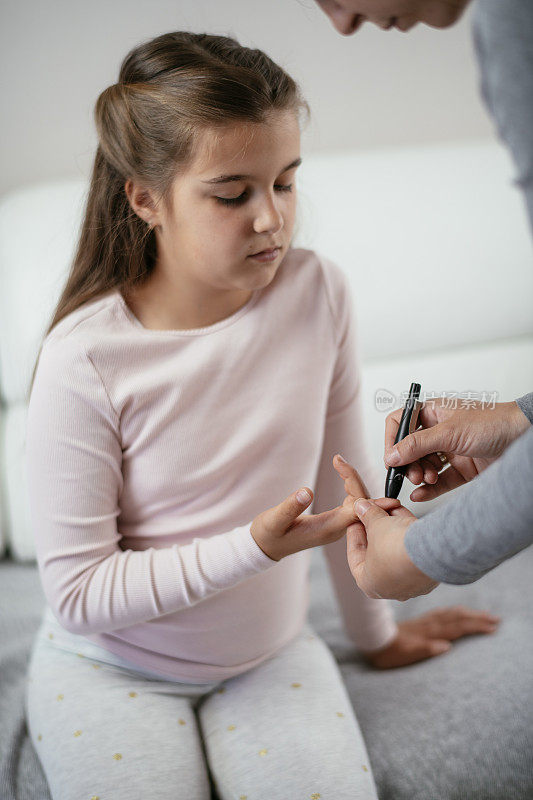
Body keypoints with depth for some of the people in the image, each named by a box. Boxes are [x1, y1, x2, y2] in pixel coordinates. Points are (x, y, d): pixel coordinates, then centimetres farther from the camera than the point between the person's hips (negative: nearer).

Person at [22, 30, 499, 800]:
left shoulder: (318, 293, -13)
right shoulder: (85, 361, -23)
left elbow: (342, 476, 1)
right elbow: (78, 595, -18)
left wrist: (375, 631, 13)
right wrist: (256, 546, -28)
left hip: (267, 652, 3)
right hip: (111, 668, -2)